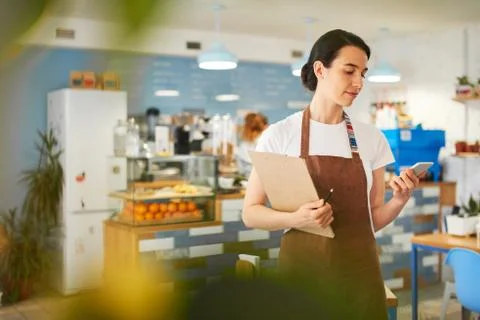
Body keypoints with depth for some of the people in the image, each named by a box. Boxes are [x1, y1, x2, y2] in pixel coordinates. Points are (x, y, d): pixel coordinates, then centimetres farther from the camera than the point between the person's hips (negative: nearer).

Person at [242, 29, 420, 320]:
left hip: (359, 272, 3)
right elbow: (251, 213, -3)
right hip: (301, 270, -2)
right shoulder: (279, 135, -6)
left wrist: (399, 201, -13)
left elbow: (374, 219, 7)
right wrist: (295, 218, -21)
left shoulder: (372, 138, 3)